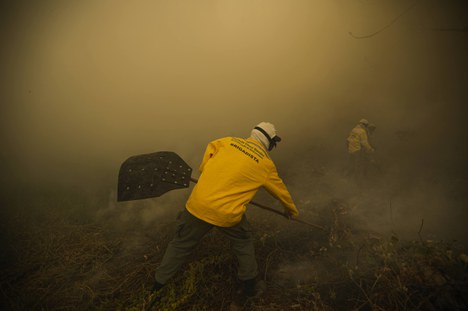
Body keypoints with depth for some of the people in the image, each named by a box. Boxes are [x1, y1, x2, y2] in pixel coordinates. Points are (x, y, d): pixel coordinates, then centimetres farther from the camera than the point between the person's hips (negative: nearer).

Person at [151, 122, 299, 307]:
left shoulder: (230, 141, 5)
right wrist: (291, 209, 34)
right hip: (227, 213, -2)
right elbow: (280, 190, 17)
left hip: (198, 204, 2)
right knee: (243, 242, 28)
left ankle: (158, 283, 42)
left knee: (181, 243, 24)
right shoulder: (266, 164, 3)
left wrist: (205, 173, 25)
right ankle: (249, 286, 40)